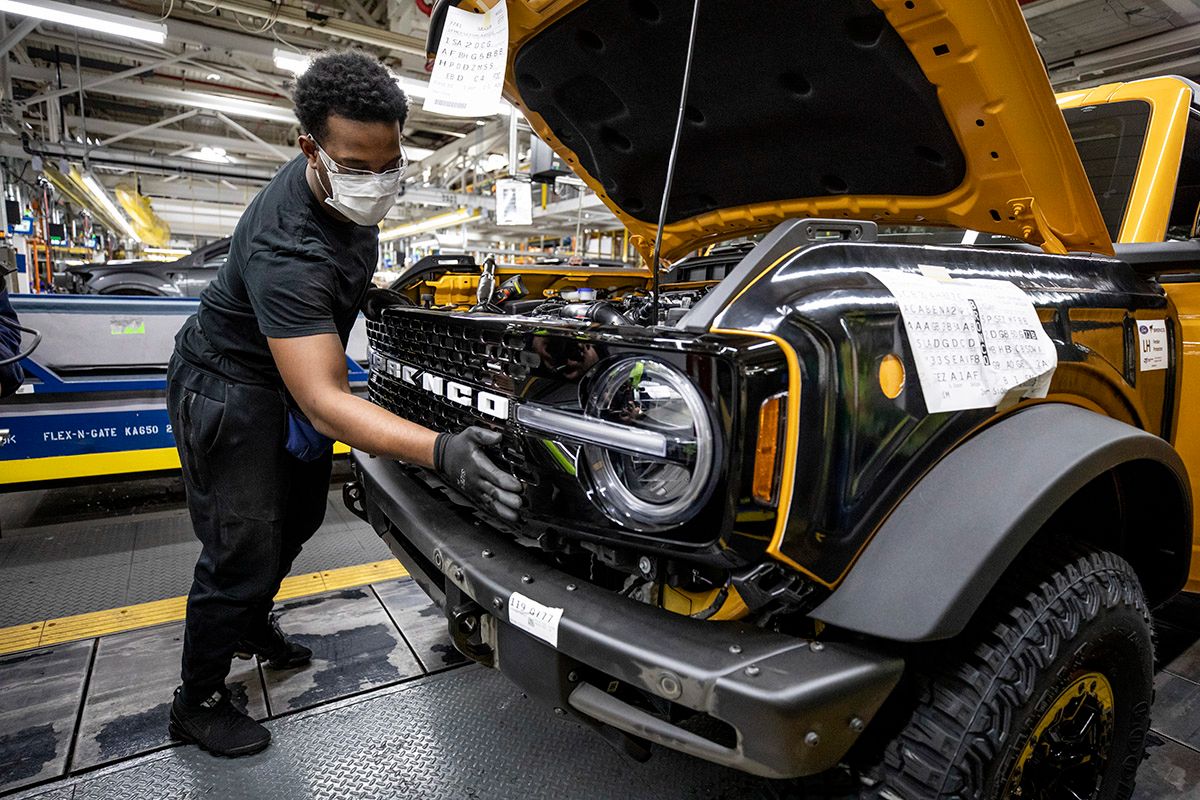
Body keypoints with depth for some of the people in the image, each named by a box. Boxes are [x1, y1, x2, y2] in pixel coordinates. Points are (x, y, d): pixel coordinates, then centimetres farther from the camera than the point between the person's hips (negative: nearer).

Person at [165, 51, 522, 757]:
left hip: (298, 369, 9)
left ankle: (253, 624, 46)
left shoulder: (354, 181, -12)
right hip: (231, 388, -8)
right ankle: (198, 702, 21)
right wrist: (440, 452, -58)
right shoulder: (287, 250, -39)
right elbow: (322, 400, -46)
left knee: (300, 516, 20)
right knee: (243, 553, -3)